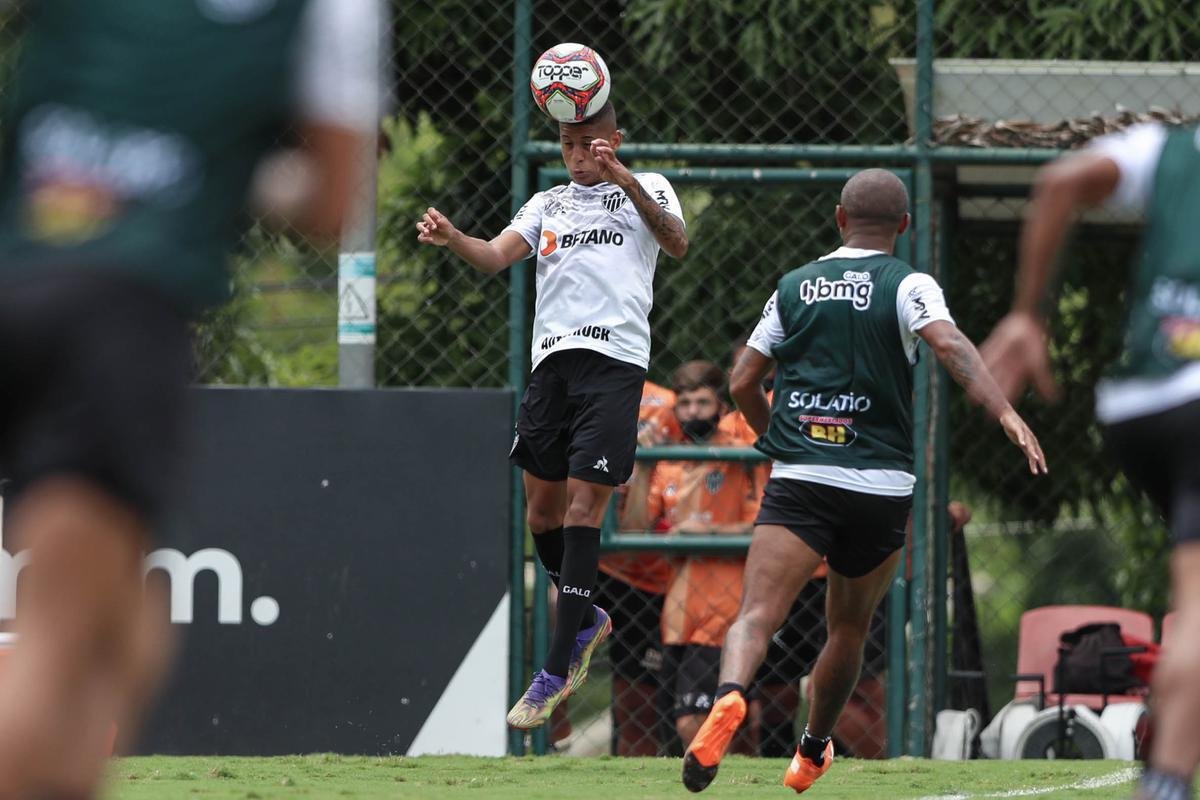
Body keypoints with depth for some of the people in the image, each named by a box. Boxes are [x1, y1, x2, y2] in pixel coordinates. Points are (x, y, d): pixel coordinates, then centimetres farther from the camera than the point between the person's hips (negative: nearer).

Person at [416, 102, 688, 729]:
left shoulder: (646, 189, 10)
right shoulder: (547, 203, 22)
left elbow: (676, 243, -11)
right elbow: (498, 255, 6)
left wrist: (624, 179, -24)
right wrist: (452, 239, -16)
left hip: (615, 360, -5)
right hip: (552, 361, 5)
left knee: (582, 510, -10)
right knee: (543, 513, 6)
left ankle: (553, 675, -10)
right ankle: (586, 621, 33)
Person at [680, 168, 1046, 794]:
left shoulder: (794, 286, 13)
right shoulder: (907, 286, 3)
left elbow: (743, 382, 15)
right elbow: (949, 344, -17)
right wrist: (1005, 412, -26)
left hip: (797, 482, 0)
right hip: (881, 485, 0)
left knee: (756, 613, -15)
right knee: (849, 629, 21)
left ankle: (730, 695, -45)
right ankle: (812, 753, 32)